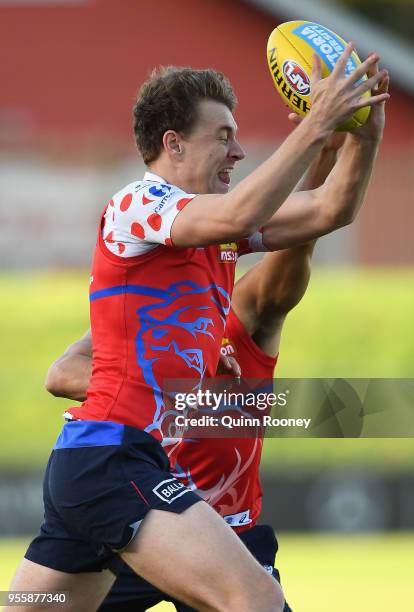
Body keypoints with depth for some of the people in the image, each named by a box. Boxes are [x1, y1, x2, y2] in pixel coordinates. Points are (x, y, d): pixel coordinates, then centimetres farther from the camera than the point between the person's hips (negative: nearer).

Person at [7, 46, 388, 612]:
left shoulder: (208, 224, 19)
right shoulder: (135, 205, -7)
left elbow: (325, 210, 16)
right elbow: (240, 214, -25)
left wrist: (364, 127, 2)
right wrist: (317, 124, -22)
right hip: (112, 454, -10)